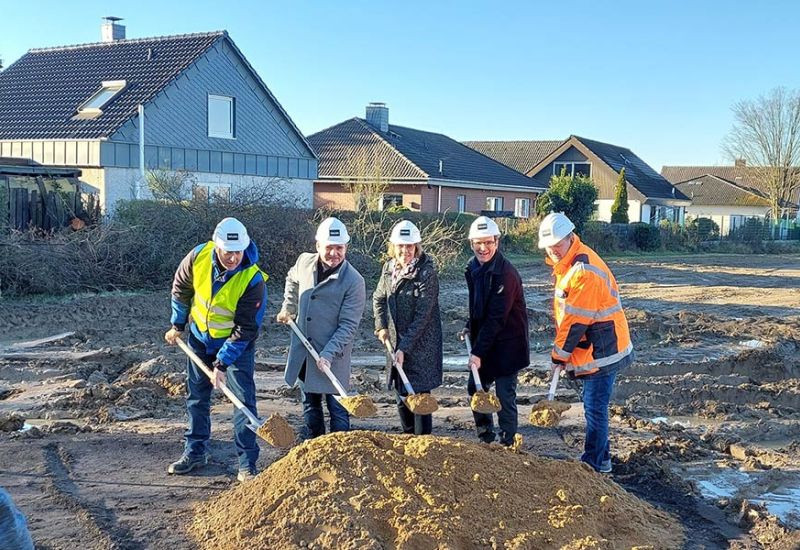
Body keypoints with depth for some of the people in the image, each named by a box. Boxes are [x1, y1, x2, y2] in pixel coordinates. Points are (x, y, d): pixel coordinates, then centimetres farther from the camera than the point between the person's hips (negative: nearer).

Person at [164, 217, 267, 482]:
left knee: (244, 399, -6)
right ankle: (195, 453, 29)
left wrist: (222, 364, -27)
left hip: (236, 343, -4)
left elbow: (245, 330, -26)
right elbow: (181, 289, 1)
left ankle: (247, 464, 2)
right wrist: (177, 326, 9)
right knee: (196, 397, 14)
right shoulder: (199, 256, -21)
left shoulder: (253, 281, -31)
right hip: (199, 336, 4)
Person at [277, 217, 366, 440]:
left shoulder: (354, 281, -18)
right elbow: (292, 281, 23)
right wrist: (288, 309, 19)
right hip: (302, 350, 6)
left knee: (337, 408, 2)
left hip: (333, 355, -5)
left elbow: (348, 325, -18)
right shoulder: (304, 262, -2)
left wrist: (328, 353, -25)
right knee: (310, 404, 19)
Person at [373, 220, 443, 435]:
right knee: (402, 397, 16)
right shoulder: (389, 267, 3)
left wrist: (405, 347, -21)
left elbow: (422, 316, -19)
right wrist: (381, 326, 3)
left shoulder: (427, 273, -17)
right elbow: (378, 298, 18)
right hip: (396, 343, 7)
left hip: (421, 345, -6)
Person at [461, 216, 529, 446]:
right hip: (483, 339, 8)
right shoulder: (473, 267, 3)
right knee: (475, 387, 14)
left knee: (505, 395, -2)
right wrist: (470, 327, 6)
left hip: (507, 343, -8)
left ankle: (507, 443, 12)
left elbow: (496, 318, -24)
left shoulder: (506, 274, -23)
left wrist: (479, 352, -24)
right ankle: (485, 437, 29)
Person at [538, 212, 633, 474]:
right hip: (594, 350, 10)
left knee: (594, 407, -3)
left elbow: (576, 321, -22)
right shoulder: (568, 263, 10)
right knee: (593, 405, 17)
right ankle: (602, 459, 29)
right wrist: (561, 352, 11)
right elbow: (566, 314, 16)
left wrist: (559, 355, -13)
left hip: (601, 351, -10)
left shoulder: (584, 271, -24)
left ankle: (593, 463, 8)